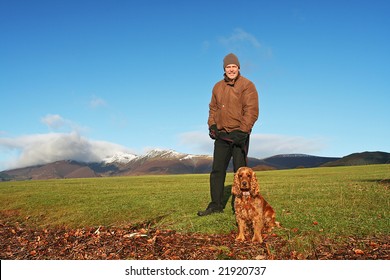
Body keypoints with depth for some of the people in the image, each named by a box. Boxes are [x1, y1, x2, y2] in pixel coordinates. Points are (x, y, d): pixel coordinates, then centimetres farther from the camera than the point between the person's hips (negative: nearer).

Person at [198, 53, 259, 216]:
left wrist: (242, 131, -18)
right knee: (217, 170, 6)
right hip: (221, 135, 6)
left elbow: (252, 111, -12)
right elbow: (213, 108, 21)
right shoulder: (218, 87, 14)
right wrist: (212, 125, 6)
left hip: (239, 135, -6)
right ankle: (216, 205, 14)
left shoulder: (247, 86, -5)